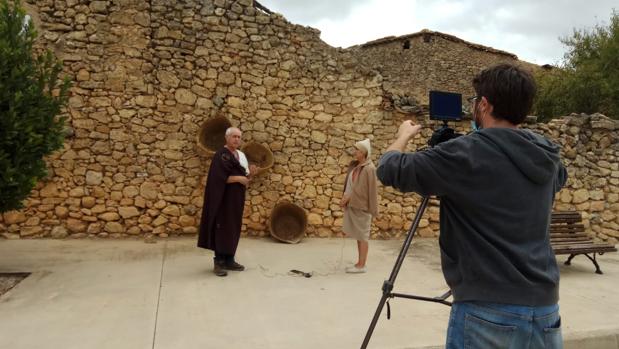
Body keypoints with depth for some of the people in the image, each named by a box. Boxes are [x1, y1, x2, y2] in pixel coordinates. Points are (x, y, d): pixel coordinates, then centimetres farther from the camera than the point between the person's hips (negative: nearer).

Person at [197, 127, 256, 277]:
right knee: (222, 228, -5)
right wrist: (239, 178, -18)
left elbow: (245, 178, 17)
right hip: (224, 197, -8)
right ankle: (218, 262, 1)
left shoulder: (241, 155, 13)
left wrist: (250, 173, -4)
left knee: (234, 228, 9)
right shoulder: (220, 155, -10)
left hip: (237, 197, 8)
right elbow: (219, 177, -20)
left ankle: (229, 260, 17)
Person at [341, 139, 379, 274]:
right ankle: (360, 263, 24)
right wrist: (345, 198, 0)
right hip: (352, 205, 8)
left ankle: (361, 265, 9)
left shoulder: (369, 168, -16)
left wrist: (348, 197, -15)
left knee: (362, 236, 1)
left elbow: (362, 189, -18)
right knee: (358, 235, 14)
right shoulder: (354, 165, 10)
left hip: (361, 206, -8)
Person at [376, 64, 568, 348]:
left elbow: (389, 170, -11)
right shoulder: (547, 156, 4)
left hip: (488, 311, -6)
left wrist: (404, 135, 10)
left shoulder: (466, 153, -16)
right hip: (545, 309, 6)